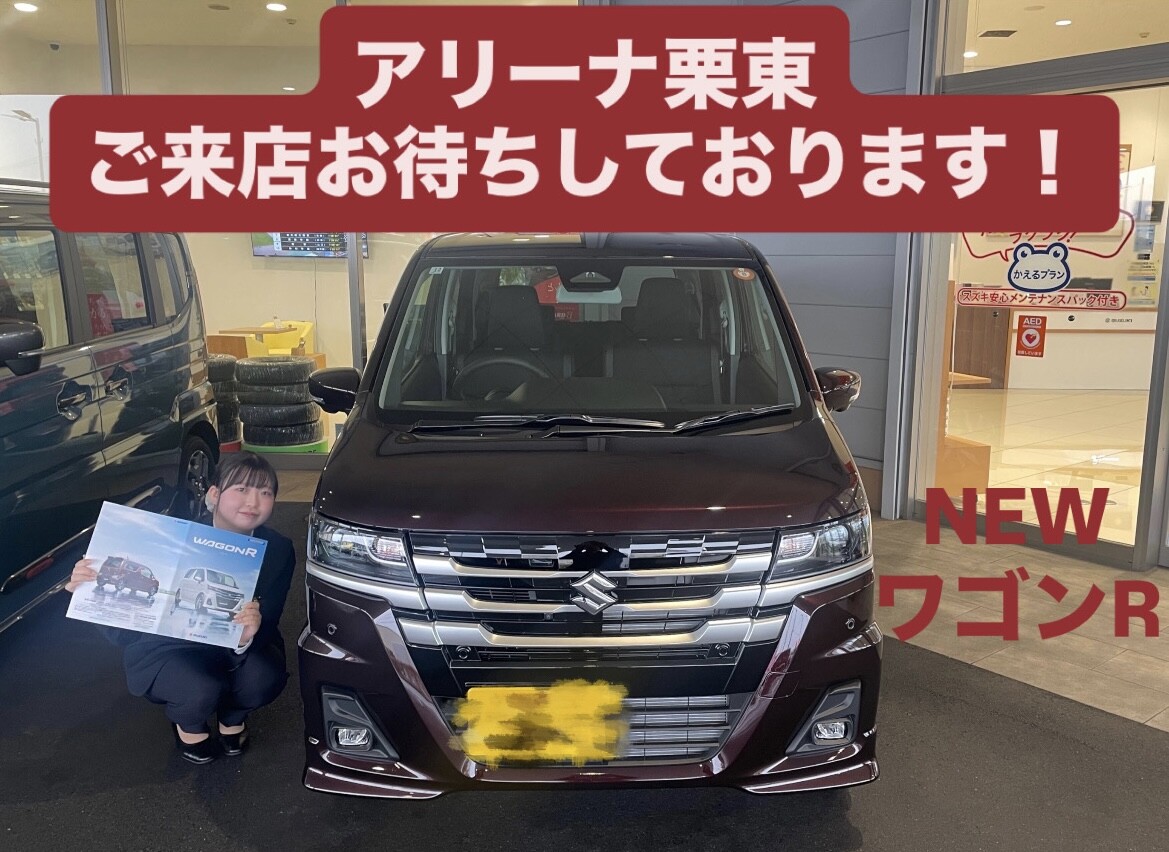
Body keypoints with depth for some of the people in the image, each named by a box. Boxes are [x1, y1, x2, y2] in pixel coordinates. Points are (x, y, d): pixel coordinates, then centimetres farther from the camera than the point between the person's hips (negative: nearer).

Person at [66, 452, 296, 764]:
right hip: (167, 650, -2)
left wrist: (248, 637, -47)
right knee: (201, 690, -32)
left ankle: (232, 717, 9)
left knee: (266, 678, -30)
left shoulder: (278, 551, -18)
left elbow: (267, 626, -21)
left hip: (237, 648, 2)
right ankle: (188, 725, 8)